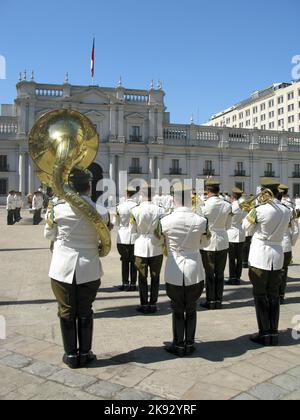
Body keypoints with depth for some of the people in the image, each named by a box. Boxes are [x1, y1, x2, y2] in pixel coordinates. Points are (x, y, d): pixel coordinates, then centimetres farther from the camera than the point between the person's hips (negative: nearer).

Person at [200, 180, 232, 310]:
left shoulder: (204, 205, -15)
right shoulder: (227, 205, -4)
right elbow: (228, 226, 6)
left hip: (208, 242, -3)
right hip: (223, 242, 3)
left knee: (209, 274, 8)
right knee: (220, 273, 12)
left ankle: (211, 301, 15)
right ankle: (219, 301, 19)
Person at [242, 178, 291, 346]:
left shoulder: (260, 210, -16)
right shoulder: (287, 211, 1)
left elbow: (246, 225, -2)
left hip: (260, 256, -5)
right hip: (277, 256, 5)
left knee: (261, 296, 6)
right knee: (274, 296, 13)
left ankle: (265, 334, 11)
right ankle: (274, 333, 19)